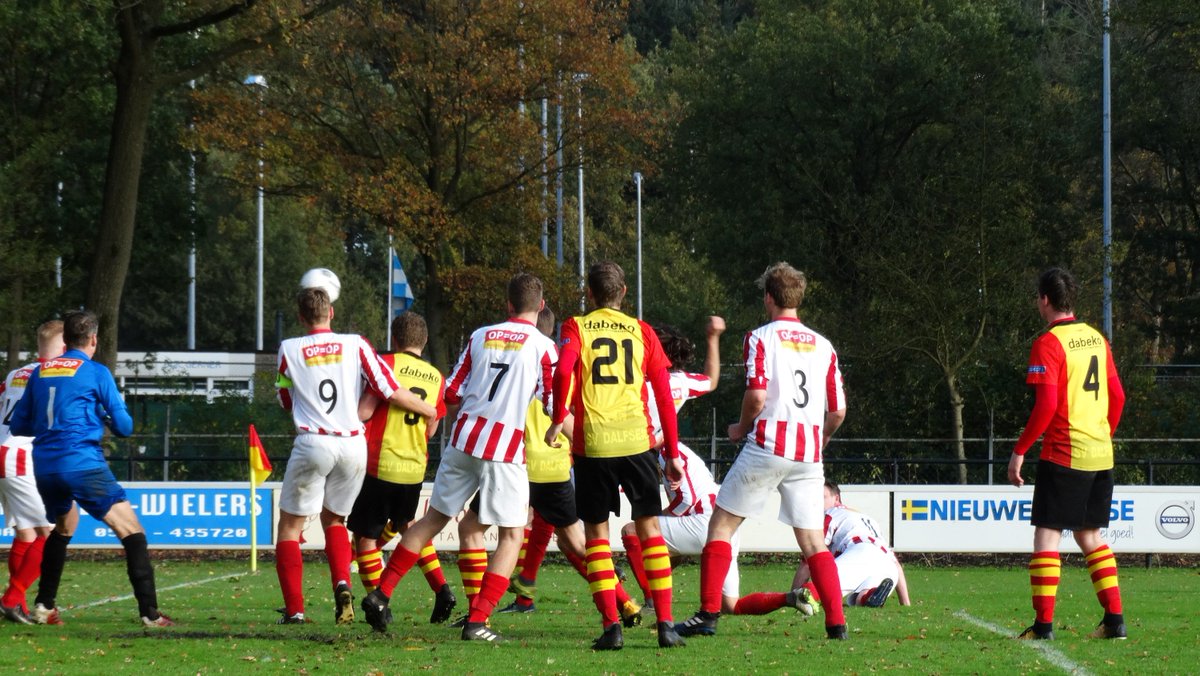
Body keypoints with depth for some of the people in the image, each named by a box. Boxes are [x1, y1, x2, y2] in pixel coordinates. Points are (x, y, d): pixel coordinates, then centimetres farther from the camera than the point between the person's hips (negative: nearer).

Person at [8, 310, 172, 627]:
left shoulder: (40, 372, 13)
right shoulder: (95, 372, -1)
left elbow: (18, 425, 17)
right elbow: (124, 426, -1)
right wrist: (105, 419, 20)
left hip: (45, 467, 6)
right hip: (83, 464, -6)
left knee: (64, 526, 31)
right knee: (131, 530, -3)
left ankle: (43, 606, 26)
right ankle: (149, 612, -15)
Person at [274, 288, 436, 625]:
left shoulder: (289, 349, 1)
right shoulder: (355, 345, 2)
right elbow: (392, 393, -1)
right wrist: (430, 411, 15)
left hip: (312, 443, -3)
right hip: (353, 444, 3)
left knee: (290, 526, 9)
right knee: (333, 519, 23)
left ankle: (294, 609, -1)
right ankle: (342, 585, -2)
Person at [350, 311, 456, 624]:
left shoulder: (387, 363, -6)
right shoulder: (436, 378, 9)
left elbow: (363, 411, -13)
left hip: (380, 464, -6)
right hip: (415, 467, 6)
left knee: (365, 536, 4)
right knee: (407, 526, 25)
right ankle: (442, 590, 13)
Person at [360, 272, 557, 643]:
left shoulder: (480, 336, 8)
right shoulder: (542, 346, -4)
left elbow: (452, 394, 10)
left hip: (465, 437, 4)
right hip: (505, 447, -4)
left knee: (434, 518, 17)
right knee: (512, 535, 5)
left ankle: (380, 594, 18)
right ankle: (477, 621, -6)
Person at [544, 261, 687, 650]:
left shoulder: (576, 328, 5)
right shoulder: (641, 331, 10)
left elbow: (564, 371, -16)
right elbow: (664, 395, 7)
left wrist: (558, 419, -7)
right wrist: (672, 453, 12)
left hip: (592, 443, -1)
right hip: (638, 440, 1)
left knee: (597, 533, 7)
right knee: (649, 528, 10)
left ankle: (611, 625, -4)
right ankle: (665, 623, 2)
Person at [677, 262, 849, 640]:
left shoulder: (761, 338, -2)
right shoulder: (823, 346, 12)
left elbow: (756, 398, -14)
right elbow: (838, 412, 10)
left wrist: (741, 428, 5)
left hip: (766, 448, -4)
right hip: (808, 454, 4)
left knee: (721, 525, 6)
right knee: (812, 541, 8)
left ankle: (708, 615, -1)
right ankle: (836, 622, -4)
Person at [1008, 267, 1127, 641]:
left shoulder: (1048, 344, -11)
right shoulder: (1096, 338, 11)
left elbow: (1046, 405, -17)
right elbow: (1117, 396, 14)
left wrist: (1020, 450, -11)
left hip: (1063, 455, -7)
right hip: (1100, 456, 7)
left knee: (1047, 535, -3)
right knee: (1090, 537, 15)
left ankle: (1043, 623, -9)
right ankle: (1114, 619, 11)